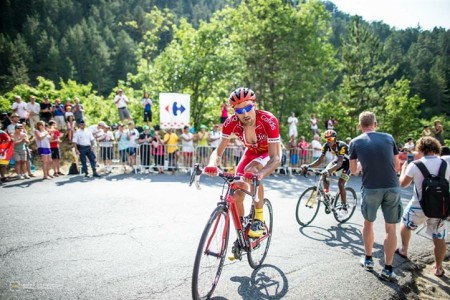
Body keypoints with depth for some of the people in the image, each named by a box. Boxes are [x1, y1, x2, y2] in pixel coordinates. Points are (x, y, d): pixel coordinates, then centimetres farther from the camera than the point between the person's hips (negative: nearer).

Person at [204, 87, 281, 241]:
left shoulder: (268, 120, -37)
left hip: (270, 151, -3)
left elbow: (275, 158, -40)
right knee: (237, 195, -7)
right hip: (251, 152, 4)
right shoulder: (231, 122, -28)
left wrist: (260, 174, -59)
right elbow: (218, 151, -25)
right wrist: (212, 164, -48)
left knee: (252, 172, -36)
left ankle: (259, 219, -17)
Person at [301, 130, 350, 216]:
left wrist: (329, 170, -62)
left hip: (348, 162, -6)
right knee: (324, 174, -17)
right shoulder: (326, 145, -19)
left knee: (340, 184, -18)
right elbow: (320, 160, -19)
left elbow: (340, 163, -45)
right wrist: (308, 166, -35)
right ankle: (327, 193, 1)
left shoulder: (341, 146, -35)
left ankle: (344, 206, -2)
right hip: (338, 160, 6)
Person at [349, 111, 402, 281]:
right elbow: (397, 165, 12)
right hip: (392, 188, 1)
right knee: (390, 228, 11)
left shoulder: (356, 142, 1)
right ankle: (388, 269, 15)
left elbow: (353, 170, 9)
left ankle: (368, 259, 31)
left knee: (368, 223, 21)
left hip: (371, 189, -1)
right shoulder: (389, 138, 5)